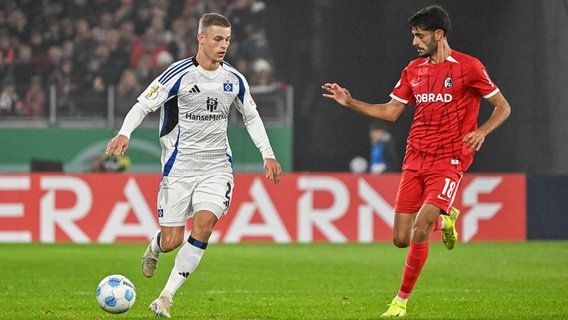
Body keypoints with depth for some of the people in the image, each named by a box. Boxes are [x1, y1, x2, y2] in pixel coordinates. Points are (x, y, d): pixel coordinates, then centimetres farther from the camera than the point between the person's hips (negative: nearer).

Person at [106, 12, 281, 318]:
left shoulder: (234, 79, 4)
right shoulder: (179, 74, -10)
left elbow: (251, 116, 20)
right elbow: (143, 105, -8)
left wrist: (268, 154, 16)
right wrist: (124, 133, -26)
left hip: (217, 165, 3)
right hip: (179, 164, -3)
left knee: (203, 226, -18)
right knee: (172, 241, -3)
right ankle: (155, 247, 39)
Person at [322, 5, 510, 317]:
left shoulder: (468, 67, -6)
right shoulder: (414, 70, 10)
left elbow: (503, 107, -1)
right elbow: (390, 112, 15)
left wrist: (481, 131, -18)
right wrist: (350, 102, 6)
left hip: (448, 162, -6)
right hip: (415, 160, 6)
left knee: (419, 232, -19)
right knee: (401, 239, 2)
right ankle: (444, 219, 33)